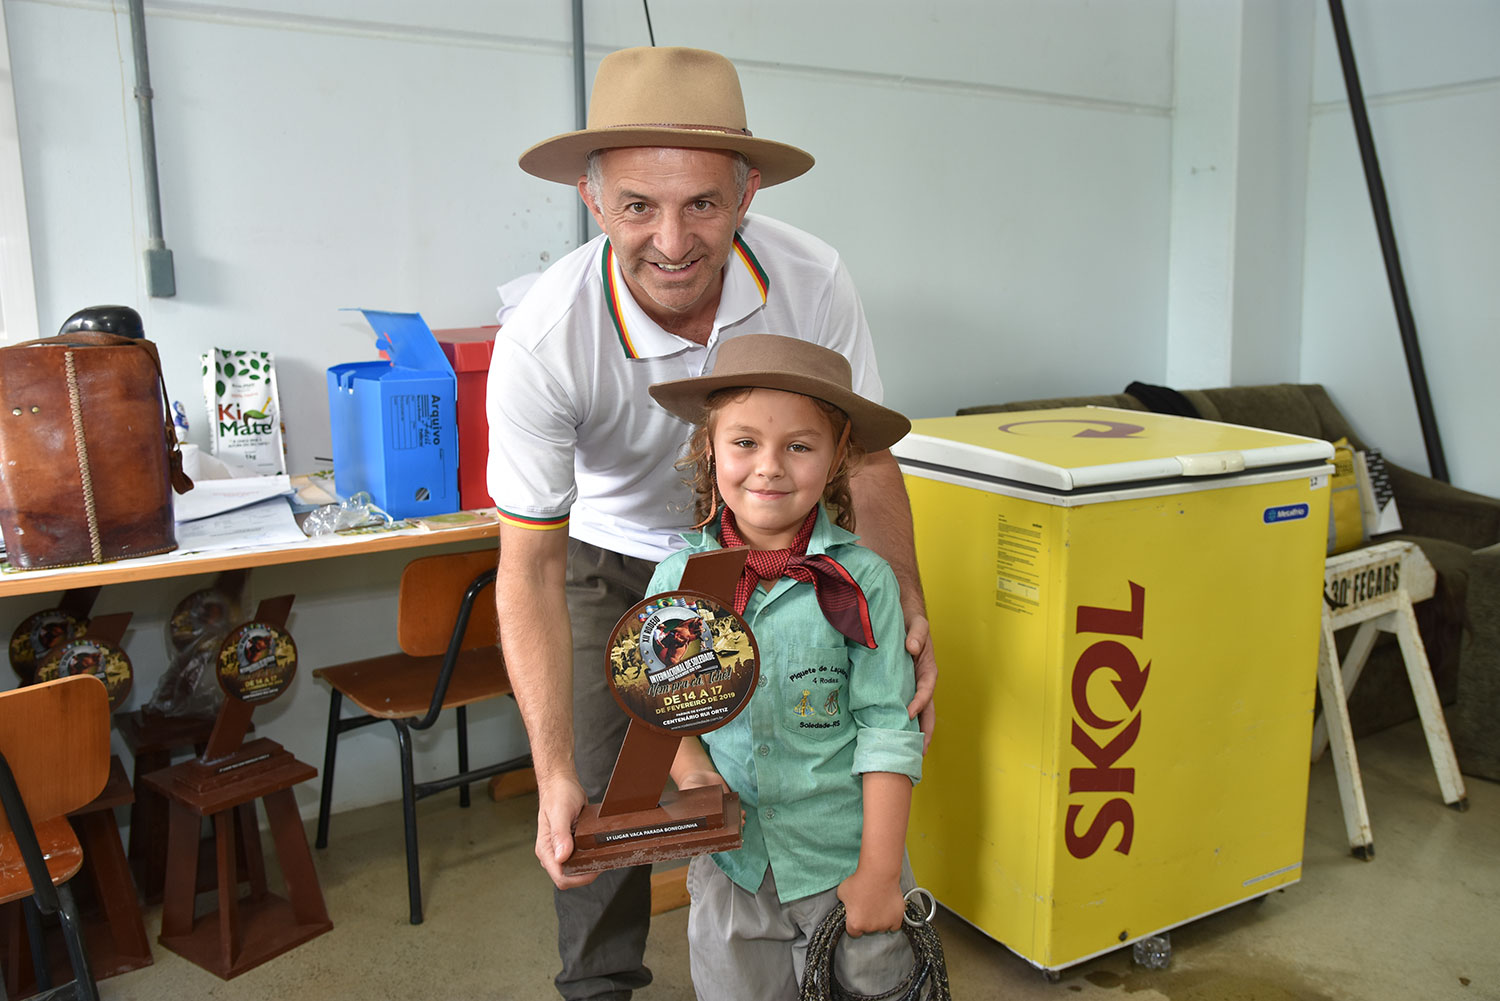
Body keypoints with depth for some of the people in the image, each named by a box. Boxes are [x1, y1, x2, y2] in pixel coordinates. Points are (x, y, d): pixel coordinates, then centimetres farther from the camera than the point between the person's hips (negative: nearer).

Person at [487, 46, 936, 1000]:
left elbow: (866, 463, -12)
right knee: (604, 794, 0)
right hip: (614, 562, -1)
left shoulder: (813, 283, -28)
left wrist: (910, 614, -20)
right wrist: (555, 777, -32)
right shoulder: (543, 340, -34)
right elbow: (530, 571, -27)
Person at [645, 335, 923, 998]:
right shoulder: (677, 578, -5)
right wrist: (689, 768, -13)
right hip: (729, 860, 2)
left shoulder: (861, 581, -12)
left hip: (843, 860, -2)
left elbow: (888, 730, -9)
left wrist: (879, 872, -10)